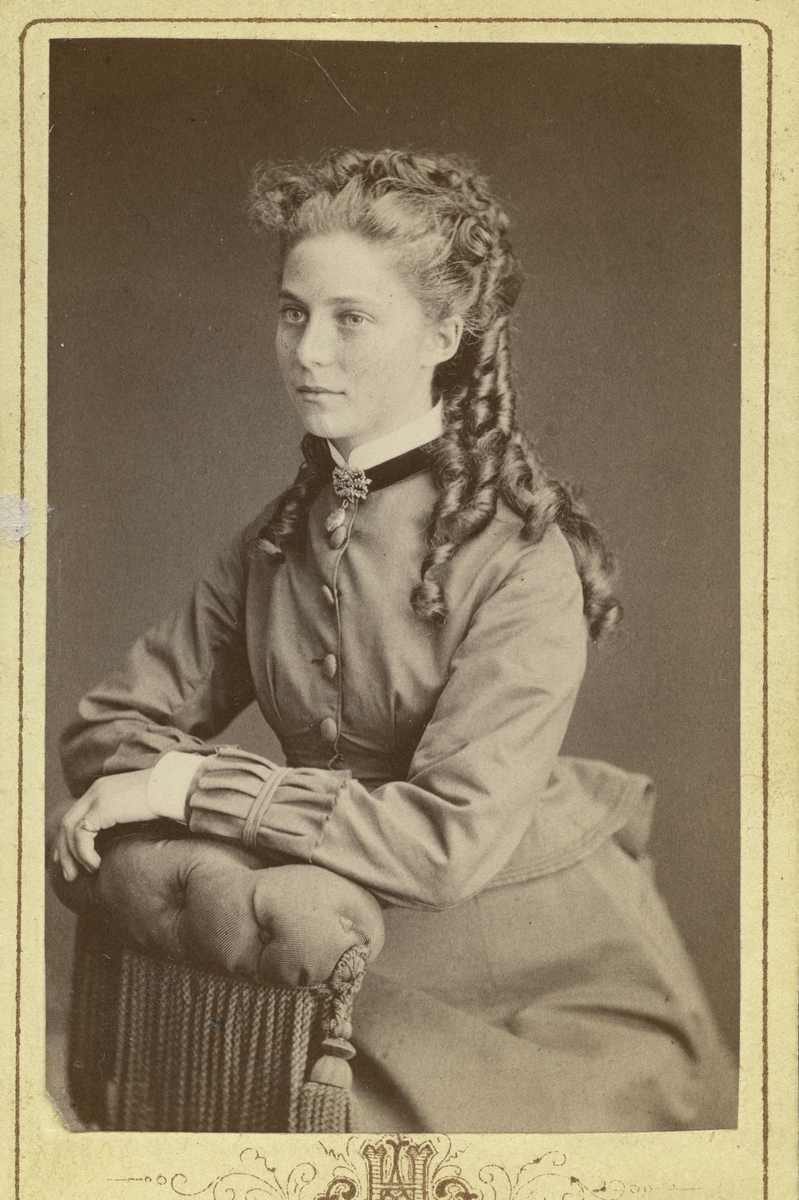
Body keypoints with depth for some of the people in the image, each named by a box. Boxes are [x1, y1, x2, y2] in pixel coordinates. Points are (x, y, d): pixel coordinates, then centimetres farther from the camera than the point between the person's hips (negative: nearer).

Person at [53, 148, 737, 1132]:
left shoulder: (522, 556, -17)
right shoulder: (279, 541, 2)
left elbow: (449, 839, -23)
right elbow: (108, 725, 3)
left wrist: (198, 786, -20)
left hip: (557, 992, -4)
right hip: (365, 968, 4)